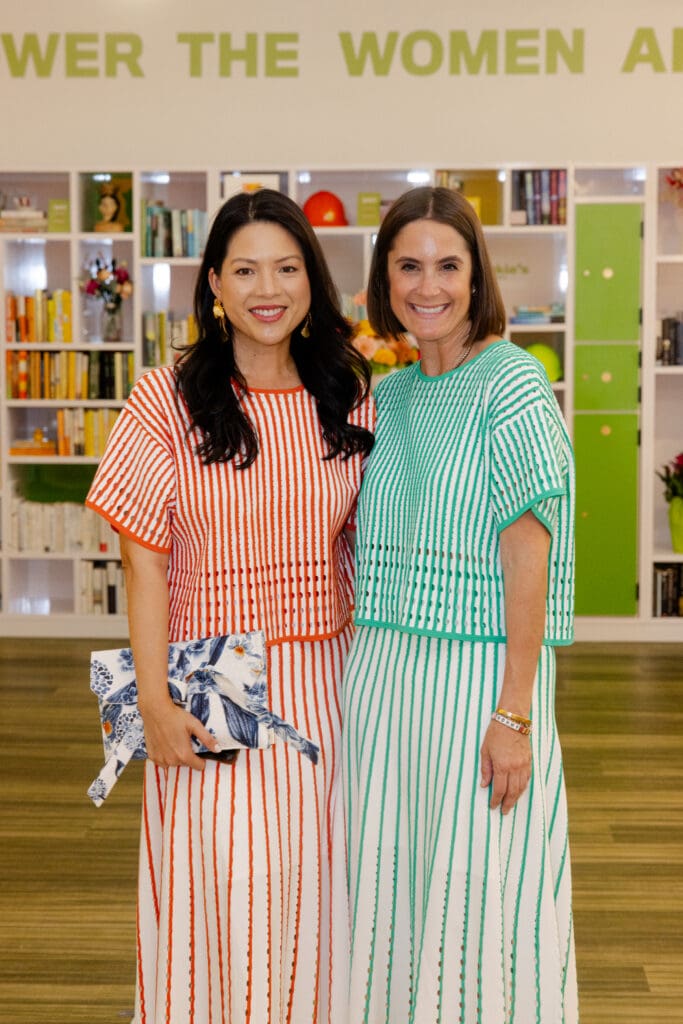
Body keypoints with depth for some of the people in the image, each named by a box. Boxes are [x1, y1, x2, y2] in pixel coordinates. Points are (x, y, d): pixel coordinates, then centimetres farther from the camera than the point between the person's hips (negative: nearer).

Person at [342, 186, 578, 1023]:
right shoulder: (387, 396, 11)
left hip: (481, 672, -6)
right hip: (382, 675, 6)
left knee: (478, 898, 3)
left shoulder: (511, 383, -8)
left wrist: (514, 715, -17)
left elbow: (527, 556, -13)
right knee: (388, 889, 14)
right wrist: (353, 685, 10)